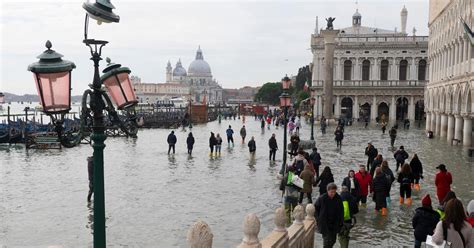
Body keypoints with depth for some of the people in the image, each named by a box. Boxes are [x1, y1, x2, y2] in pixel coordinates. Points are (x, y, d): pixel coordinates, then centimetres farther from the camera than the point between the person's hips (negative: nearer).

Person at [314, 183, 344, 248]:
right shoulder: (322, 198, -13)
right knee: (327, 240, -9)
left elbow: (341, 211, 8)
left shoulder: (338, 198, -4)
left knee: (333, 240, 14)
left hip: (334, 224, 4)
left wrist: (341, 222, 4)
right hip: (324, 224, -4)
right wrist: (317, 219, -6)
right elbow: (315, 208, -1)